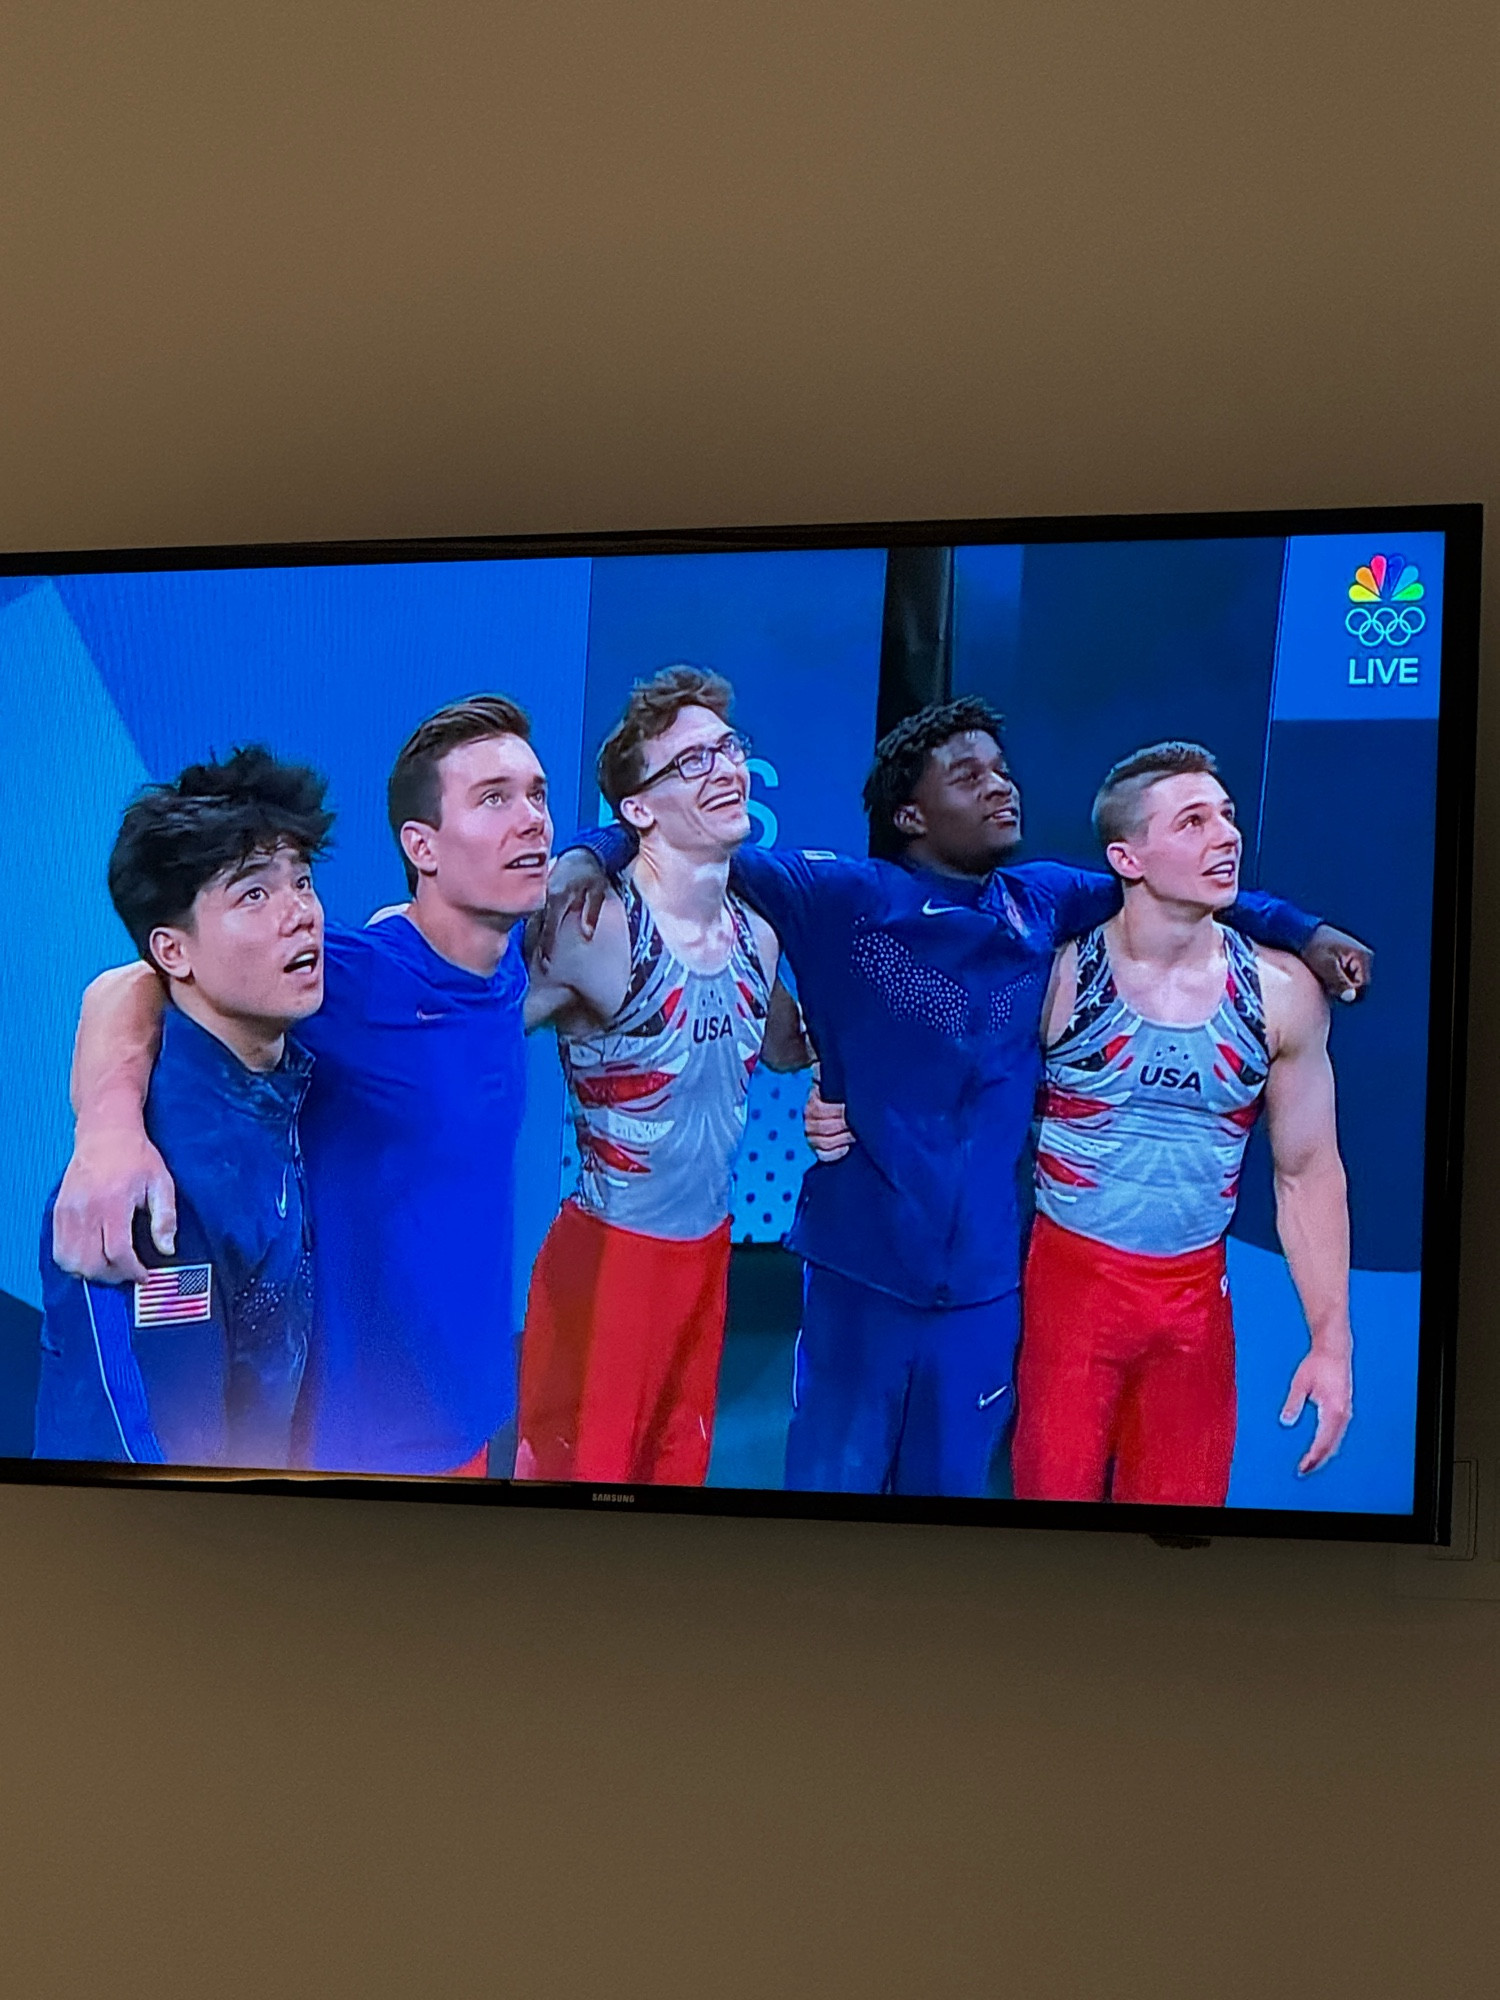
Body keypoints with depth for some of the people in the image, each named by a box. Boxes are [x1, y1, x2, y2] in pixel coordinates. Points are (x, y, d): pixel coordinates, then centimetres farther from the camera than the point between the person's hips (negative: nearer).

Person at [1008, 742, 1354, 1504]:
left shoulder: (1283, 993, -4)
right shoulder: (1060, 972, -11)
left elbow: (1308, 1172, 4)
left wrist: (1331, 1338, 2)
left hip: (1196, 1297, 2)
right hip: (1068, 1278, -2)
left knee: (1184, 1496, 10)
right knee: (1054, 1488, 4)